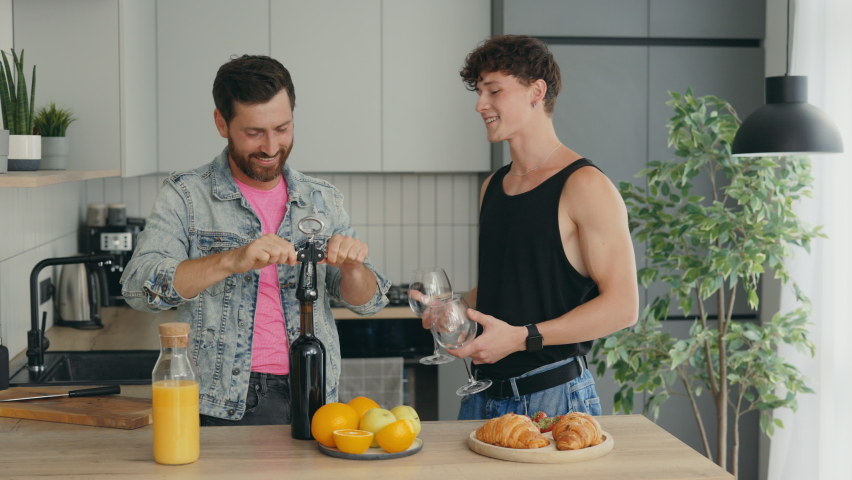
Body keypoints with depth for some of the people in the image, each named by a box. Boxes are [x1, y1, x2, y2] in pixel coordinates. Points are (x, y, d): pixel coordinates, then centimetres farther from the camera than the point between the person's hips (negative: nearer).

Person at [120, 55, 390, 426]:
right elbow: (138, 287, -12)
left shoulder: (323, 201, 11)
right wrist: (230, 261, -25)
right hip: (222, 406, -3)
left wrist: (350, 267, -11)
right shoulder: (185, 196, 1)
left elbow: (367, 303, 12)